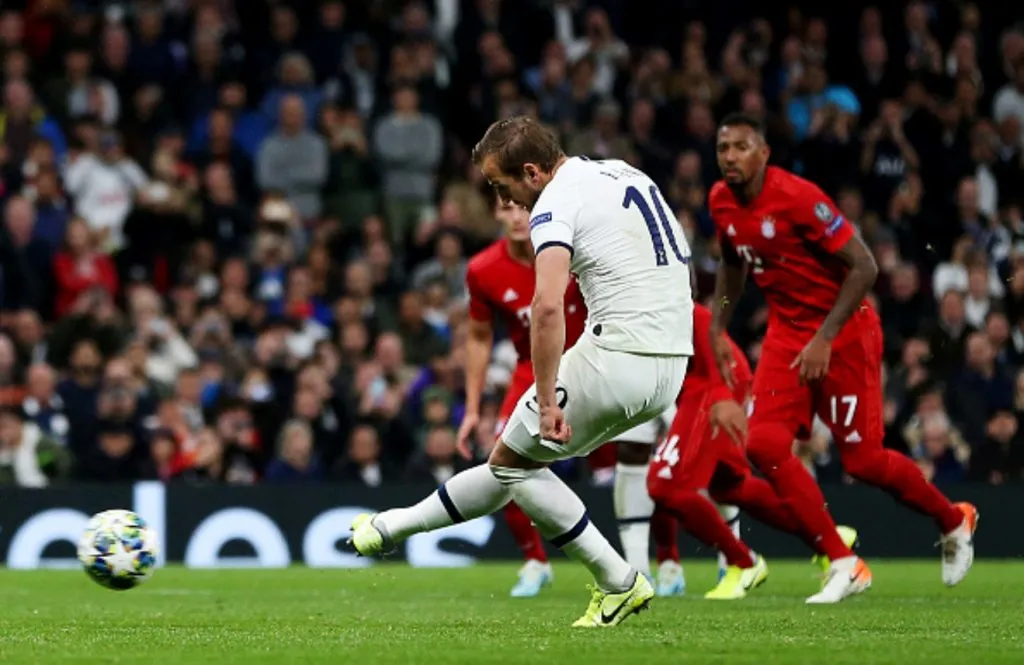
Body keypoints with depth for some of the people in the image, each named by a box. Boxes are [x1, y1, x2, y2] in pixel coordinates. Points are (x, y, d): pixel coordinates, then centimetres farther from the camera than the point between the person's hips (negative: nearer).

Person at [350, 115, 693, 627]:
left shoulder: (555, 205, -11)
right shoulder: (626, 175, 17)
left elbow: (548, 306, -25)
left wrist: (547, 400, -24)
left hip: (617, 356, -9)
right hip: (671, 367, 9)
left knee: (512, 463, 9)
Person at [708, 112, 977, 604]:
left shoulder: (797, 197, -23)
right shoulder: (721, 202, 0)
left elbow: (864, 267, -22)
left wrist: (825, 338, -24)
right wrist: (717, 330, 13)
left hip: (843, 332, -7)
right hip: (786, 332, 7)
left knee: (862, 460, -3)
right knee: (764, 444, -12)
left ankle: (953, 521, 25)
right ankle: (844, 564, -4)